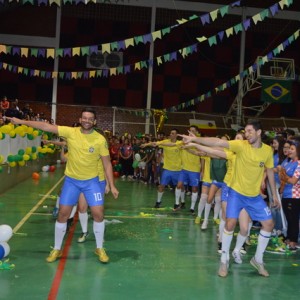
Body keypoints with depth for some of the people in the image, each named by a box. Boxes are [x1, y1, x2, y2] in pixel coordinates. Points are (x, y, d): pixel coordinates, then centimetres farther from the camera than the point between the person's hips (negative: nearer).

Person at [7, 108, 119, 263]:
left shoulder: (100, 140, -12)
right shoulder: (71, 132, -11)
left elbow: (107, 163, -6)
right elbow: (46, 126, -9)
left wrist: (112, 185, -9)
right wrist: (22, 121, -9)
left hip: (91, 181, -1)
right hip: (71, 180, 1)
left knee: (98, 214, -6)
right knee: (63, 214, 3)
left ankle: (99, 249, 15)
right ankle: (57, 249, 21)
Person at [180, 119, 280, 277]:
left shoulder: (268, 150, -6)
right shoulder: (241, 145, -15)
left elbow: (270, 171, 8)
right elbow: (218, 142, -27)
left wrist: (274, 194, 13)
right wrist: (194, 139, -39)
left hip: (255, 196, 4)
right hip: (236, 192, -3)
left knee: (269, 224, 3)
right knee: (230, 223, -13)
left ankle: (258, 259, 23)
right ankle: (224, 260, 7)